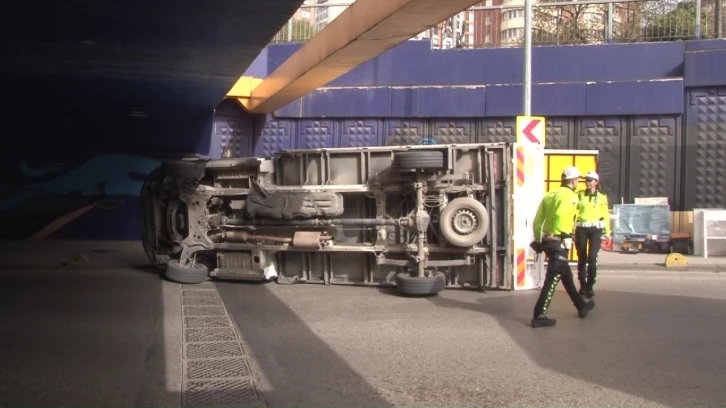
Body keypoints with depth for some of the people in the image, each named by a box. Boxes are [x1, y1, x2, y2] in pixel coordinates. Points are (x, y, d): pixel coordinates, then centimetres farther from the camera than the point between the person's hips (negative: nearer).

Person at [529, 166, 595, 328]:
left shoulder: (549, 195, 11)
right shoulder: (571, 196, -10)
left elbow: (537, 221, 8)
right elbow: (560, 215, -29)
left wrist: (538, 239, 15)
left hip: (548, 241, 9)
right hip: (559, 243, -9)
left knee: (567, 275, 22)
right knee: (552, 279, -5)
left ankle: (581, 305, 39)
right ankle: (539, 316, -5)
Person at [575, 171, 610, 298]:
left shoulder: (602, 197, 5)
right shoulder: (579, 195, 5)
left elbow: (605, 215, 7)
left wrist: (607, 232, 4)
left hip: (596, 229, -1)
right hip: (581, 229, 1)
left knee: (592, 258, -11)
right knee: (582, 258, 5)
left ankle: (590, 286, -1)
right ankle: (582, 285, 17)